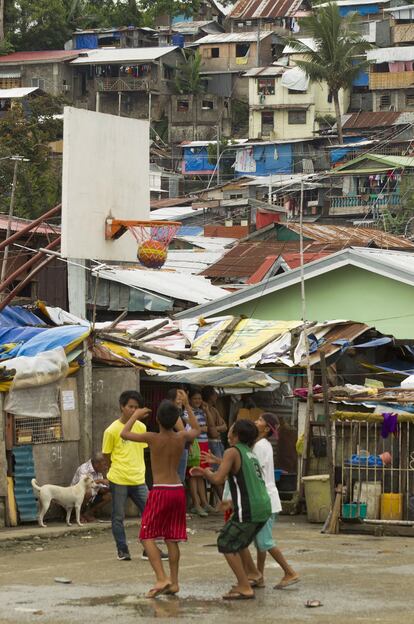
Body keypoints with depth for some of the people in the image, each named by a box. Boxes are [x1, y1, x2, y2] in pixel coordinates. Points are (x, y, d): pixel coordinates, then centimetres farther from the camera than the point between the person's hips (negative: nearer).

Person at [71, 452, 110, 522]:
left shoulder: (98, 471, 3)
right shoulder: (84, 469, -21)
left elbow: (101, 489, 5)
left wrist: (108, 488, -16)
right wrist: (100, 481, -36)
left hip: (91, 499, 8)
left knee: (109, 495, -6)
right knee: (88, 492, -37)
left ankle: (88, 514, -1)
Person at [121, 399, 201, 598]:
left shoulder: (153, 438, -13)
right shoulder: (181, 437, 0)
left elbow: (124, 434, -1)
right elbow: (196, 430, 24)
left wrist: (136, 415, 11)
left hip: (160, 492, -5)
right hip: (178, 490, 5)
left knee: (147, 537, 0)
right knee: (172, 539, 12)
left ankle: (161, 579, -16)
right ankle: (174, 582, 13)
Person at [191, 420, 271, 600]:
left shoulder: (232, 452, -8)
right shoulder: (250, 453, 18)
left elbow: (218, 479, -17)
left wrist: (206, 472, 3)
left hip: (248, 511, -8)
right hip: (263, 508, 8)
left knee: (226, 544, 1)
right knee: (238, 543, 23)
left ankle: (245, 589, -3)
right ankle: (244, 583, 24)